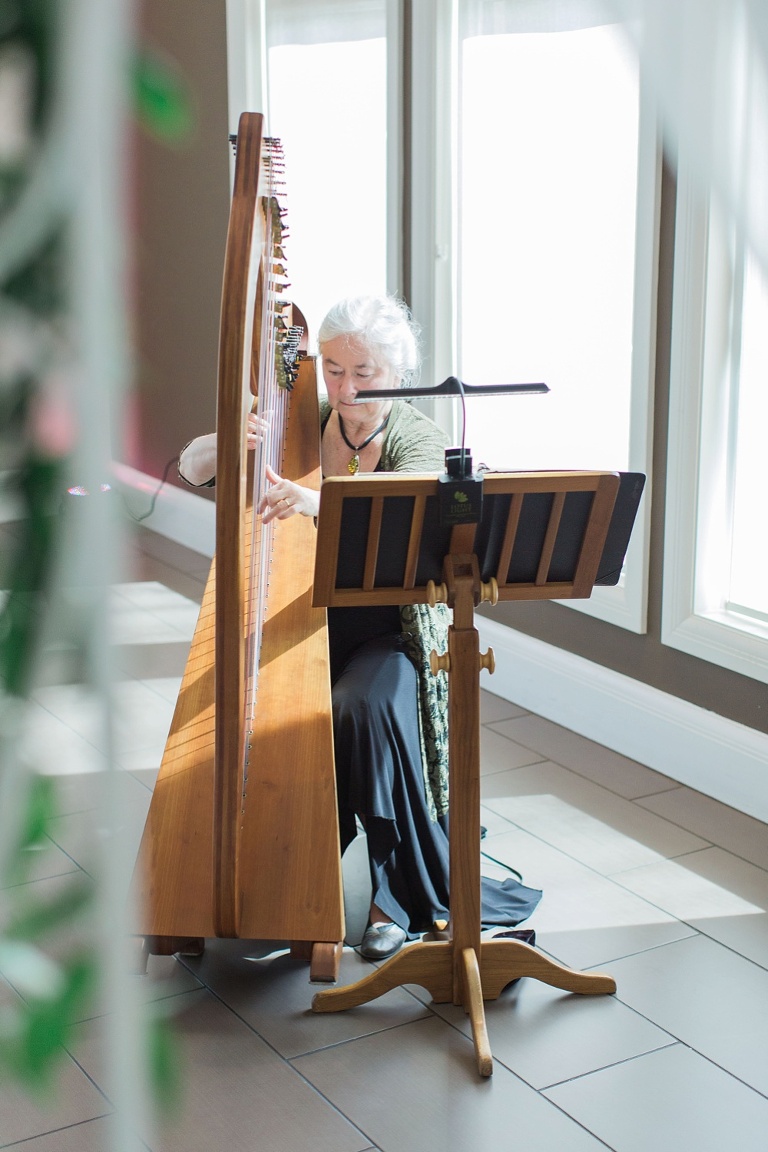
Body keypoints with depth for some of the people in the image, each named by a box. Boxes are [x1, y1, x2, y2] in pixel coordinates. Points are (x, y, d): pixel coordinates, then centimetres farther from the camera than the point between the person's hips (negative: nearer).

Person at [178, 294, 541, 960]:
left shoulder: (417, 440, -5)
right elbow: (191, 469, -3)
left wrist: (316, 500, -50)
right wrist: (225, 445, -29)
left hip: (392, 627, -2)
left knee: (367, 708, -31)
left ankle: (405, 896, -14)